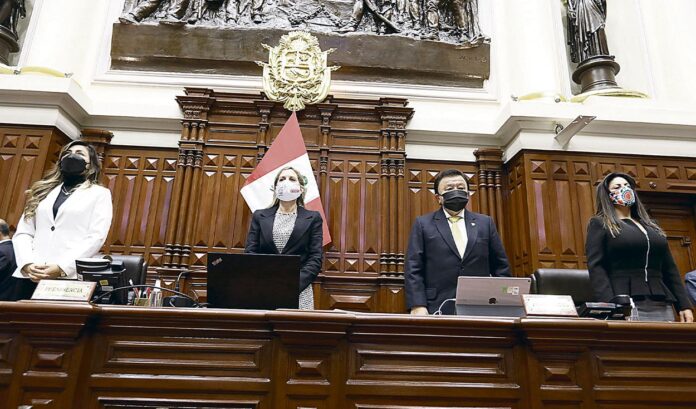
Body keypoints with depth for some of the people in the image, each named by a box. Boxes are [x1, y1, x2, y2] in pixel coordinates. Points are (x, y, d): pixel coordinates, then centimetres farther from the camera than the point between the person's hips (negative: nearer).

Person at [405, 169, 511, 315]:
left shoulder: (485, 223, 11)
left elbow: (501, 266, 12)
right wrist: (418, 306, -12)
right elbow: (413, 269, -2)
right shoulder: (423, 224, 4)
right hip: (439, 310, -2)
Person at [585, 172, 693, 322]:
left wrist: (684, 305, 12)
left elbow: (670, 269, 21)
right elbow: (596, 267, -8)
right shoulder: (599, 224, 3)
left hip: (662, 306, 6)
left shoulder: (651, 225, 22)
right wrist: (609, 306, -20)